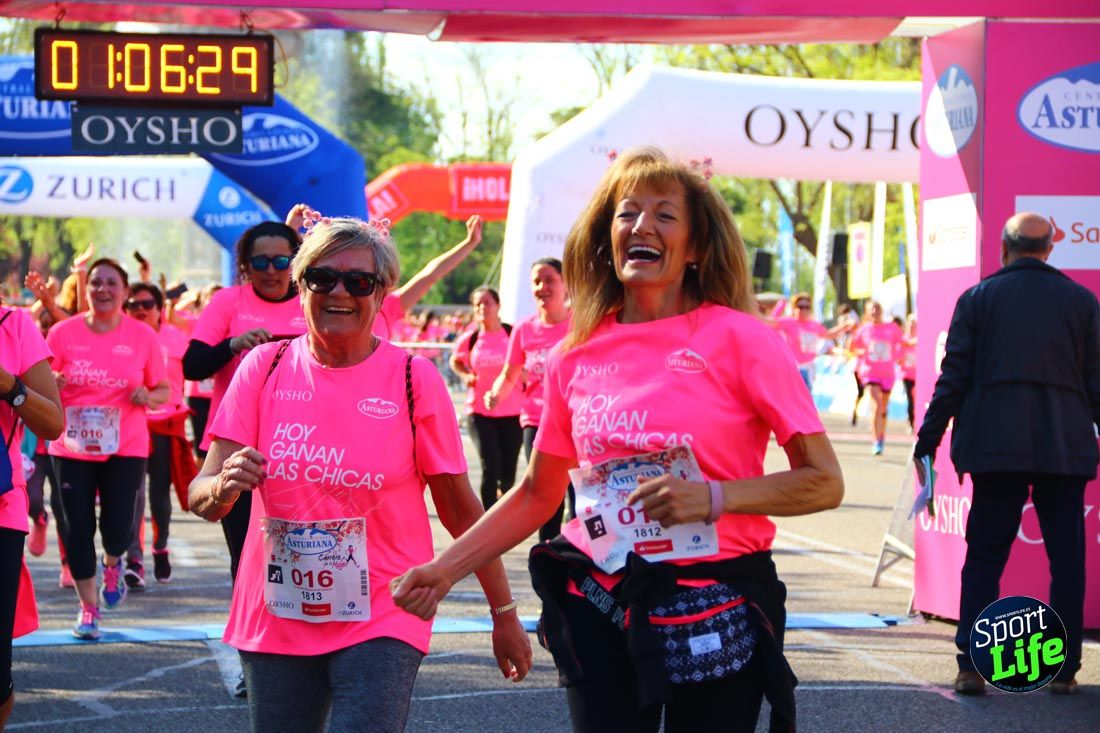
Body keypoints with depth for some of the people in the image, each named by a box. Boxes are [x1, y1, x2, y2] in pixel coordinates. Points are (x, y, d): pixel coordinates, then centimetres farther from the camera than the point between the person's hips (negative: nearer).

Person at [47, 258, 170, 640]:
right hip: (73, 447, 0)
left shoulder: (142, 336, 0)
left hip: (126, 448, 0)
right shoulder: (63, 333, -2)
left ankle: (112, 564, 30)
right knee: (79, 527, 0)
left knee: (117, 527, -7)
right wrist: (52, 386, -18)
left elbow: (163, 391, 7)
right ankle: (88, 606, 18)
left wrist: (147, 396, -15)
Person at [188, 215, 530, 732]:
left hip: (381, 622, -3)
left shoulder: (414, 379, -5)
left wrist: (504, 614, 3)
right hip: (275, 623, 3)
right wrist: (222, 488, -26)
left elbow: (460, 509, 1)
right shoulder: (264, 368, 0)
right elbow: (200, 497, -3)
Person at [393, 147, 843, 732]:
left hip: (716, 612, -3)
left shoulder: (739, 339, -7)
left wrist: (715, 497, -22)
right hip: (601, 610, 3)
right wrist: (446, 568, 5)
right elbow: (539, 492, 14)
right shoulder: (576, 355, 4)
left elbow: (824, 481, -8)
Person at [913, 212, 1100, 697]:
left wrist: (927, 442, 5)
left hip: (996, 448, 0)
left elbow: (954, 378, 0)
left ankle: (971, 666, -3)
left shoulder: (977, 298, 3)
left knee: (984, 557, 4)